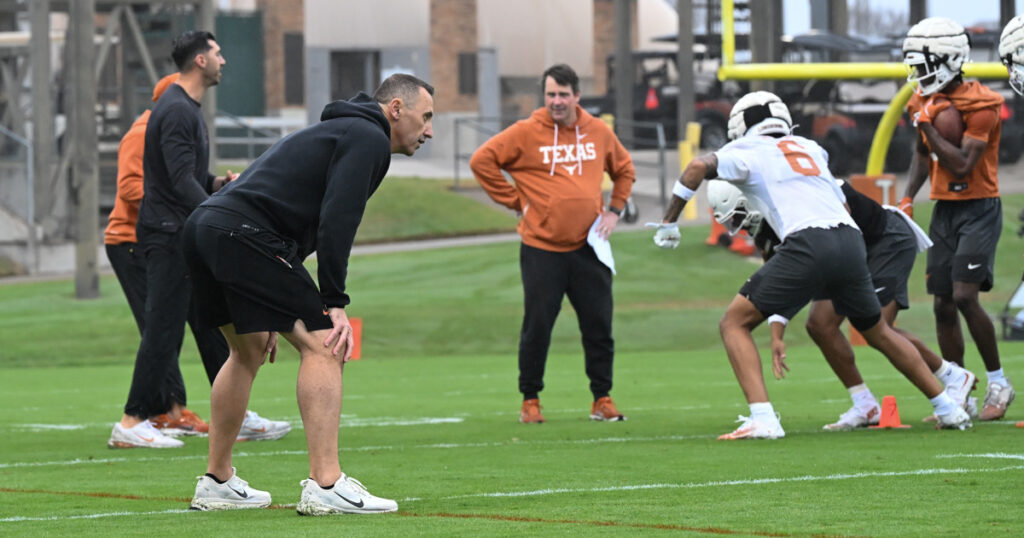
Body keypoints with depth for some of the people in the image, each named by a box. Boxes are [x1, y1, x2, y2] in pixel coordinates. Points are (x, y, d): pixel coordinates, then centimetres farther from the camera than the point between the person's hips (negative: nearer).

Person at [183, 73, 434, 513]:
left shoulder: (336, 131, 32)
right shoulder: (368, 139, 1)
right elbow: (336, 221, -12)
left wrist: (274, 313, 27)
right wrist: (335, 304, -11)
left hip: (203, 227, 10)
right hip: (244, 236, -10)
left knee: (248, 351, 25)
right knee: (322, 344, -8)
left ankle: (216, 484, 29)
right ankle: (325, 486, -15)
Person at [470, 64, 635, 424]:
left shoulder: (599, 132, 7)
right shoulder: (526, 133, -5)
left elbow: (624, 169, 23)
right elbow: (482, 161, -4)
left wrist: (614, 210, 11)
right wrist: (516, 202, -5)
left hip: (588, 248, 3)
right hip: (541, 249, -3)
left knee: (599, 326, 3)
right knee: (537, 328, 0)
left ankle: (602, 400, 14)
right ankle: (530, 401, 12)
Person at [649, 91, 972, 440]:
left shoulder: (745, 153, 13)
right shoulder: (809, 149, 29)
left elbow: (699, 167, -5)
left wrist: (669, 222, 3)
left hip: (809, 244, -6)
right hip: (851, 242, 6)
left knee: (734, 324, 4)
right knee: (878, 332, 27)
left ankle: (762, 419, -13)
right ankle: (948, 408, 32)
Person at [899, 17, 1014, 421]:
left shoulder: (980, 106, -17)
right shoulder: (926, 101, 5)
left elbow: (962, 165, -24)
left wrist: (928, 125, -21)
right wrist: (908, 198, 9)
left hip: (979, 209, -7)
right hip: (944, 209, 7)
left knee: (964, 296, -18)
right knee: (943, 306, 4)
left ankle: (999, 384, -3)